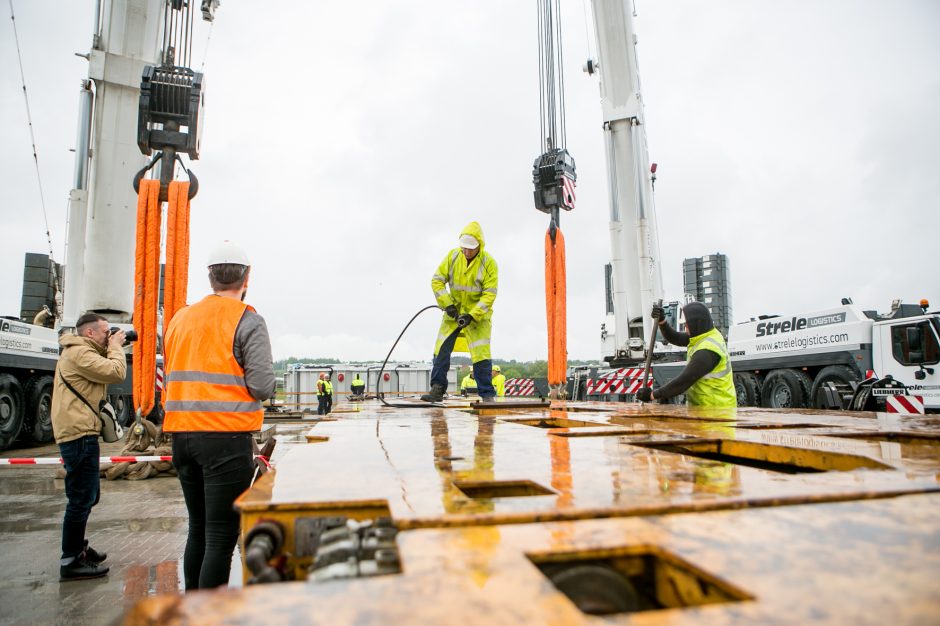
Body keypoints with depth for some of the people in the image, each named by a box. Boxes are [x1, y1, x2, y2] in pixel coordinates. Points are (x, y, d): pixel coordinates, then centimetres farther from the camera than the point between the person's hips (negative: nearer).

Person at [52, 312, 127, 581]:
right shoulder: (79, 352, -14)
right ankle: (70, 561, 0)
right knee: (82, 498, -7)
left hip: (78, 432, 11)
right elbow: (115, 373, -23)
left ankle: (77, 547, 35)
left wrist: (110, 349, 10)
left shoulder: (80, 352, 20)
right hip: (79, 433, -11)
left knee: (87, 495, 21)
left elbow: (105, 369, 22)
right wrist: (115, 347, -8)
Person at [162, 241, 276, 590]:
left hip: (182, 436, 7)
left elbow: (173, 376, 18)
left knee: (198, 529, 19)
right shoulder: (247, 321, -8)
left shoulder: (180, 319, 12)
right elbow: (263, 387, -14)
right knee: (221, 535, 0)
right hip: (227, 438, -7)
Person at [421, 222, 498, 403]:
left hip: (478, 314, -3)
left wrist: (472, 315, -25)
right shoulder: (452, 256, -6)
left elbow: (489, 294, -16)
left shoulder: (489, 262, -14)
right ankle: (437, 390, 8)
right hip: (453, 311, 3)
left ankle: (487, 395, 1)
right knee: (441, 350, -1)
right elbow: (437, 280, -2)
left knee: (481, 354, -8)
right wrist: (447, 304, -13)